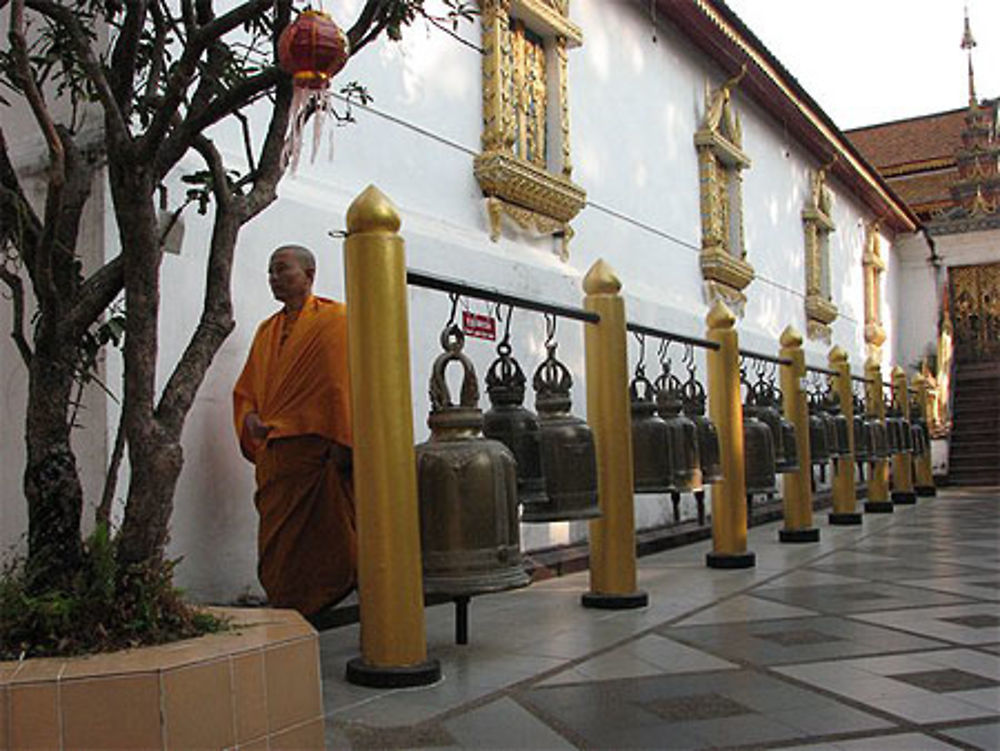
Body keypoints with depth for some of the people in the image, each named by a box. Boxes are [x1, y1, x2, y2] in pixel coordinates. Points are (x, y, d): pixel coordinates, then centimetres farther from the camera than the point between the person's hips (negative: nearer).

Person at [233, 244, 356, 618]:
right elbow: (245, 388, 23)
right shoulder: (266, 331, 20)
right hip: (273, 456, 7)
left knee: (321, 542, -4)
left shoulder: (334, 319, -1)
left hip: (315, 452, -7)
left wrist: (340, 443, -18)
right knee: (278, 544, 8)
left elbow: (343, 382, -10)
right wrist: (250, 418, 1)